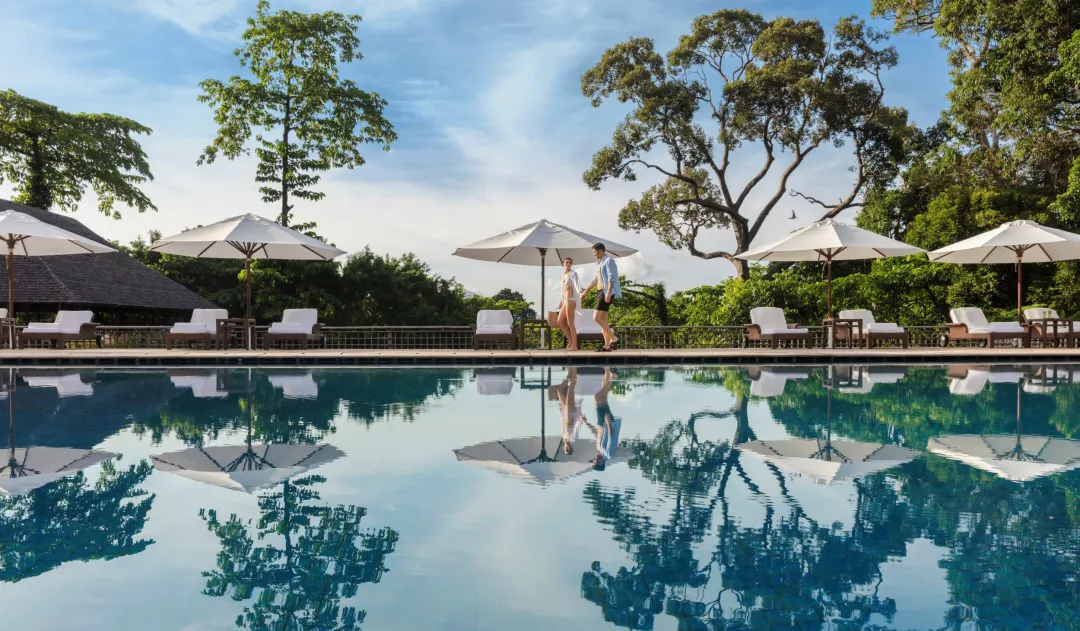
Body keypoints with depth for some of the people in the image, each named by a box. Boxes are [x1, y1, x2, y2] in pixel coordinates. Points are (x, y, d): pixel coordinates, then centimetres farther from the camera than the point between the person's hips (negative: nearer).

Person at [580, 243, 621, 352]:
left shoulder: (609, 261, -8)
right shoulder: (600, 263, 21)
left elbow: (611, 278, -19)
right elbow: (596, 280, 27)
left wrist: (608, 293, -30)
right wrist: (585, 292, 27)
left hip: (607, 292, -10)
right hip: (601, 292, 10)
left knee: (597, 317, -16)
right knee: (602, 319, 4)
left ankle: (613, 338, -11)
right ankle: (607, 345, 3)